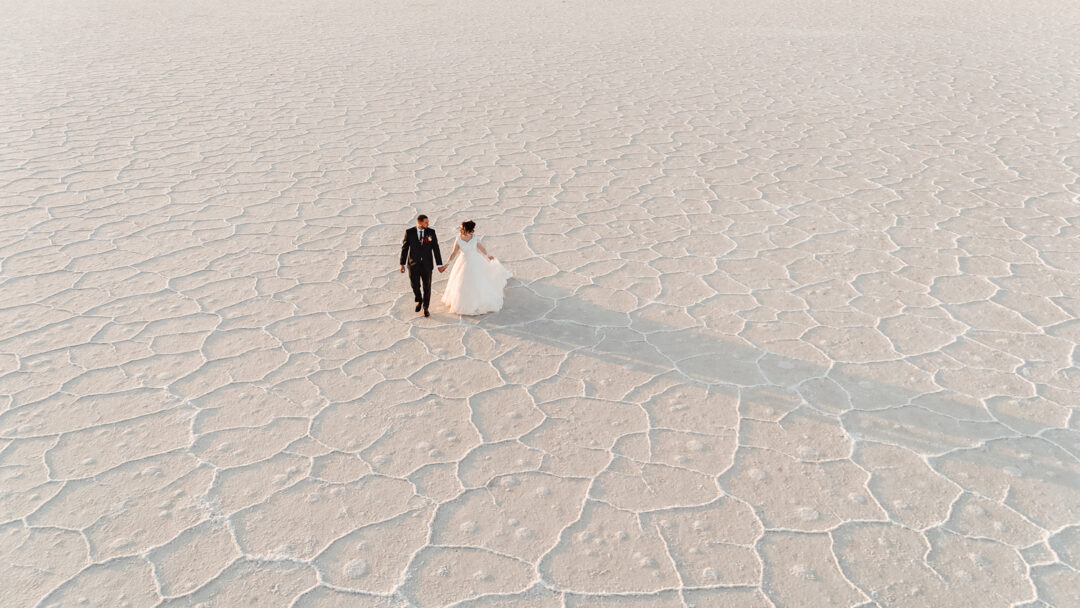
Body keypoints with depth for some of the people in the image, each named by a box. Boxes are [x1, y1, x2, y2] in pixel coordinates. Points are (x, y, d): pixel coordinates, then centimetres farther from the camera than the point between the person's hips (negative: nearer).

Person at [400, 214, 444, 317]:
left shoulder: (431, 232, -5)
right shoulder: (409, 232, -7)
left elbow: (436, 249, -4)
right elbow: (405, 248, 0)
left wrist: (439, 265, -6)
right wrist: (402, 264, 0)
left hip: (427, 264, 1)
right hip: (413, 264, 0)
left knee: (427, 286, 7)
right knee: (415, 285, 1)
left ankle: (425, 308, 26)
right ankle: (419, 300, 33)